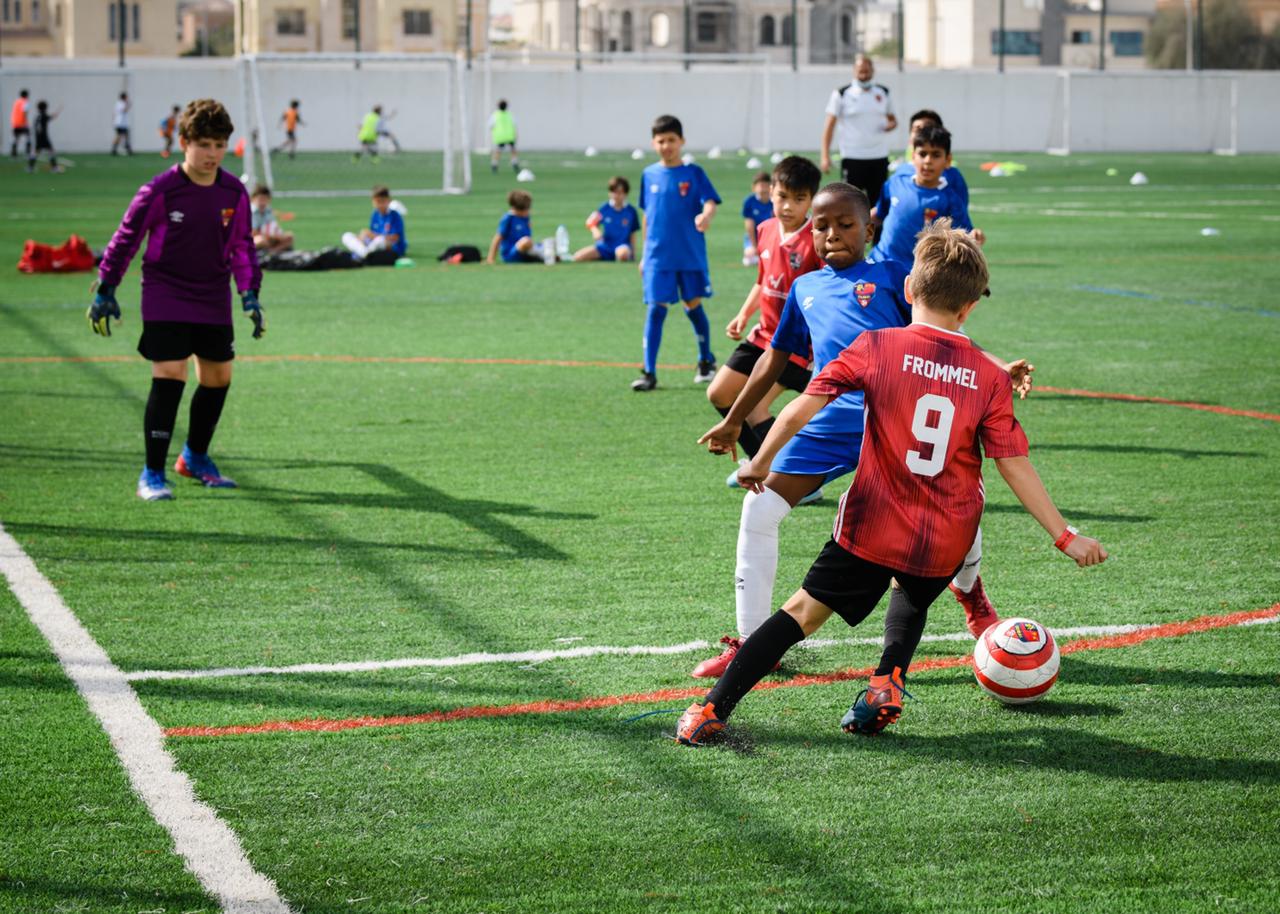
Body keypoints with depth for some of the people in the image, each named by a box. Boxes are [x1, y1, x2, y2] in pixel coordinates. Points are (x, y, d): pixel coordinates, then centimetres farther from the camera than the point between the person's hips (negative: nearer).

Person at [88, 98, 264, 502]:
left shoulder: (234, 192, -2)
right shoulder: (160, 191, -15)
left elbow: (242, 245, 12)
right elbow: (126, 237, -4)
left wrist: (250, 293, 3)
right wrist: (105, 291, -2)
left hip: (214, 300, 5)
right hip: (165, 298, -5)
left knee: (218, 377, 9)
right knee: (170, 375, -15)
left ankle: (195, 457, 33)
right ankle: (152, 474, -7)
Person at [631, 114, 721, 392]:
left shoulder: (693, 173, -2)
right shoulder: (649, 175, 7)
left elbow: (710, 202, -13)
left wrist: (706, 216, -37)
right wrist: (645, 254, 16)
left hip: (691, 254, -1)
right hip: (658, 255, 1)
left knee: (693, 305, 8)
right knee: (656, 309, -5)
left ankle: (706, 361, 30)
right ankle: (649, 372, -3)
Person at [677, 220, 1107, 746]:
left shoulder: (877, 347, -6)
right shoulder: (989, 378, -3)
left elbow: (804, 406, -8)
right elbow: (1015, 467, -3)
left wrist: (760, 463, 6)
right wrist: (1065, 537, 3)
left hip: (873, 529, -2)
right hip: (946, 543, 2)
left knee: (805, 609, 7)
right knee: (911, 599, 33)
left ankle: (713, 710, 2)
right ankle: (888, 681, 9)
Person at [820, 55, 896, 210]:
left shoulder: (882, 93, 11)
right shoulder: (842, 94, -2)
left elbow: (892, 118, 20)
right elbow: (830, 124, -4)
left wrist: (892, 124, -6)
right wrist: (825, 156, -11)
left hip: (879, 157, 4)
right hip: (852, 158, -4)